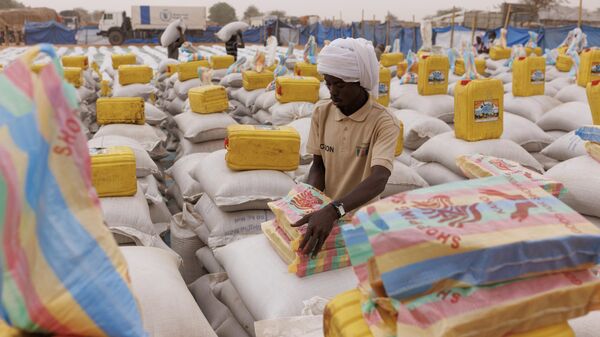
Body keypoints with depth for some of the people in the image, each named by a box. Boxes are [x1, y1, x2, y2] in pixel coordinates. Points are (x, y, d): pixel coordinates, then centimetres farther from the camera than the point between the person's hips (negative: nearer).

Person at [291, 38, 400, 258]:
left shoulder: (383, 122, -16)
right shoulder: (321, 112, -1)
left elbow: (379, 180, -29)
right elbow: (318, 166, 5)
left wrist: (333, 210, -42)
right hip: (326, 211, 4)